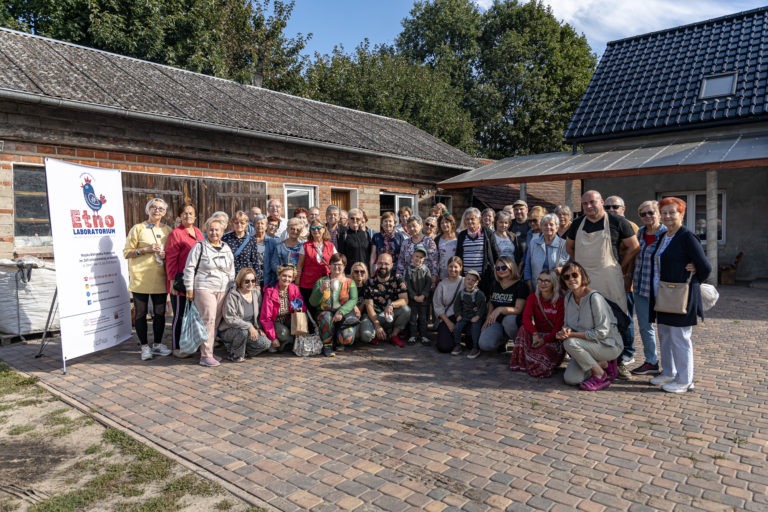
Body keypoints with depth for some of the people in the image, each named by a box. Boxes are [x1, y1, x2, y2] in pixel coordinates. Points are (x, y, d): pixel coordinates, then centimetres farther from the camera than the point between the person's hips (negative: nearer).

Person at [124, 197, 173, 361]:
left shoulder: (168, 230, 10)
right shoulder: (138, 228, 0)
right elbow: (126, 252, -3)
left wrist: (166, 254, -2)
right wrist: (146, 249, -15)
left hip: (160, 278, 3)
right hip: (140, 278, -3)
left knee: (160, 313, 9)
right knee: (141, 313, 4)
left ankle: (157, 344, 23)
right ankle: (145, 346, 15)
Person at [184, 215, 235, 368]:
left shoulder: (227, 249, 14)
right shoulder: (200, 247, -2)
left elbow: (231, 271, 20)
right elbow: (189, 268, -3)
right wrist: (189, 289, -7)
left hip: (222, 290, 5)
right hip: (204, 289, -5)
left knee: (216, 321, 5)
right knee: (208, 320, -11)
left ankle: (209, 350, 17)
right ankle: (206, 356, -6)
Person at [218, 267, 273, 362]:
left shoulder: (256, 293, 1)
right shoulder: (233, 295, -18)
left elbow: (259, 314, 13)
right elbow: (229, 318, -23)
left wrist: (259, 328, -1)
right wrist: (249, 326, -27)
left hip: (251, 329, 5)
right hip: (228, 331, -5)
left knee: (265, 343, -16)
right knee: (243, 331, -37)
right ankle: (235, 355, -10)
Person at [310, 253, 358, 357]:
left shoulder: (350, 282, 10)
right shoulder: (321, 281, 11)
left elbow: (353, 300, -7)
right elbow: (313, 303, 1)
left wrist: (341, 312, -24)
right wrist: (321, 289, -17)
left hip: (344, 314, 0)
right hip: (325, 312, 1)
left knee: (347, 338, -28)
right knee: (326, 317, -37)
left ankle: (338, 340, 13)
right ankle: (327, 345, -11)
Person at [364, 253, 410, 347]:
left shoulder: (398, 279, -4)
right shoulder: (370, 282, -4)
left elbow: (405, 300, -14)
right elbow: (369, 305, -10)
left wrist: (391, 305, -36)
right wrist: (377, 325, -23)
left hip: (393, 314, 1)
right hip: (377, 316, 0)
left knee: (406, 310, -30)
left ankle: (394, 335, -4)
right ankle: (379, 335, 11)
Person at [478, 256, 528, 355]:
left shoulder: (520, 285, -8)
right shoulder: (495, 284, 9)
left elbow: (518, 309, -17)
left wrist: (500, 309, -32)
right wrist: (488, 319, 4)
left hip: (513, 321, -4)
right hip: (496, 321, 4)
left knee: (508, 320, -42)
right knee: (484, 345, -23)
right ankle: (503, 339, 12)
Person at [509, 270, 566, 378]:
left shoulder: (560, 301, -8)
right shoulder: (533, 297, 1)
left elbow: (559, 326, -13)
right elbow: (526, 317, -15)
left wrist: (545, 340, -25)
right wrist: (534, 334, -32)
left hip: (553, 337, -3)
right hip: (537, 334, 3)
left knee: (544, 351, -33)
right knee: (523, 329, -28)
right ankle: (521, 362, -18)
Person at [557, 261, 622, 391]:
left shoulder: (594, 298, -23)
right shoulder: (568, 297, -1)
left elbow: (602, 332, -24)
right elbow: (568, 324, 6)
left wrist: (572, 334, -26)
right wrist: (564, 332, -18)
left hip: (609, 345, -7)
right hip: (588, 344, 7)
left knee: (570, 343, -31)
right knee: (570, 379, -9)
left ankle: (600, 375, -9)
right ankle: (603, 364, 14)